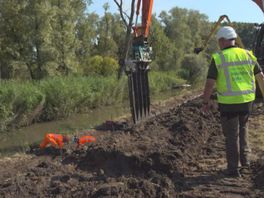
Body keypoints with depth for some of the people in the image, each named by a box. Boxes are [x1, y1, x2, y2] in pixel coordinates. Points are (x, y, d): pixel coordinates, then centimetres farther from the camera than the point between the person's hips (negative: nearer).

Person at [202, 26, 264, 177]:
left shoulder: (218, 58, -9)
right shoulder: (247, 55, 5)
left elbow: (210, 83, -12)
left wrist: (206, 102, 0)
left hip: (228, 103, -4)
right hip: (247, 100, 4)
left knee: (232, 135, 8)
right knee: (243, 127, 28)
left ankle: (234, 169, 15)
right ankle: (245, 158, 24)